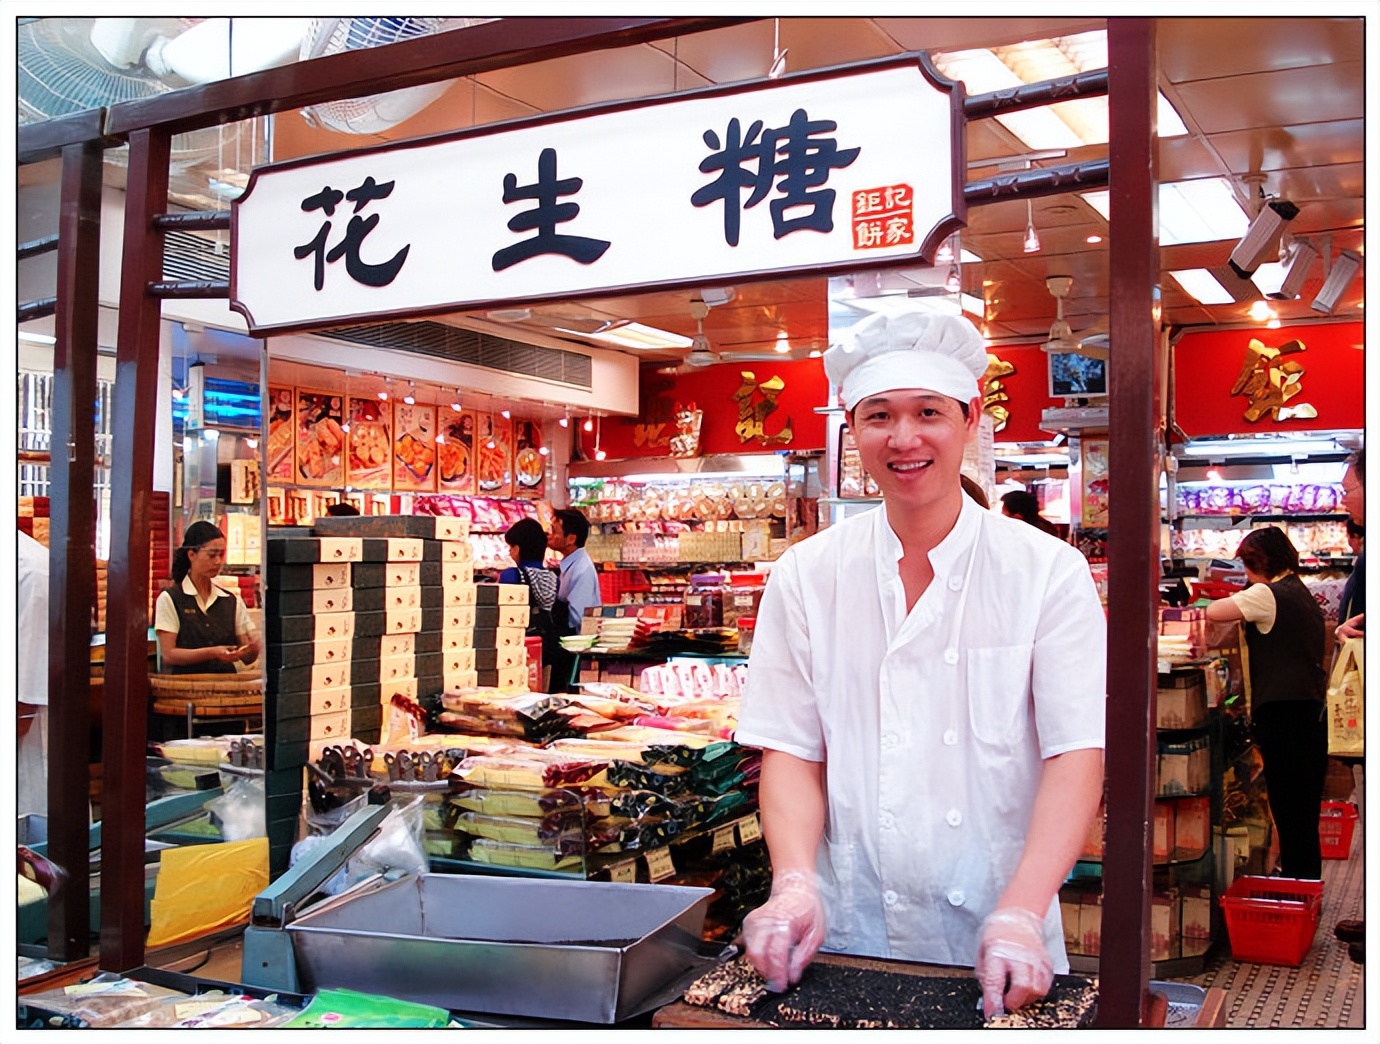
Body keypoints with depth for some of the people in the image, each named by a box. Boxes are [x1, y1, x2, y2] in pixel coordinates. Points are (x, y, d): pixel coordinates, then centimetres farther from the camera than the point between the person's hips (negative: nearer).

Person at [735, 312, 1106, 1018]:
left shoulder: (1048, 574, -6)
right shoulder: (806, 576, -1)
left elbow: (1077, 754, -11)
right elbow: (790, 750, -1)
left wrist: (1020, 914, -22)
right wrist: (795, 883, -17)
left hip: (996, 942, -1)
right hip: (850, 936, 1)